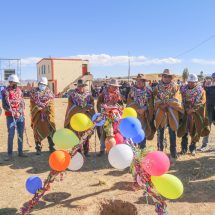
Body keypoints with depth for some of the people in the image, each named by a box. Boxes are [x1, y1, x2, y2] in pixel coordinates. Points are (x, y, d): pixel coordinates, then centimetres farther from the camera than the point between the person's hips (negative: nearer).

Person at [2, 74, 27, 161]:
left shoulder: (19, 90, 10)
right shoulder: (5, 91, -3)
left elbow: (22, 103, 7)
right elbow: (4, 105, -8)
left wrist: (19, 112, -9)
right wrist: (14, 113, -16)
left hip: (21, 116, 4)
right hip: (11, 117, -4)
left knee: (20, 134, 9)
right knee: (11, 135, -5)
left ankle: (20, 152, 20)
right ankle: (9, 154, 4)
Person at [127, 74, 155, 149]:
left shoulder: (148, 90, 1)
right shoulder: (133, 89, 3)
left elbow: (150, 103, -1)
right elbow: (129, 102, -1)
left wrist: (144, 109, -12)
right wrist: (137, 109, -11)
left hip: (145, 114, 0)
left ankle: (142, 149, 17)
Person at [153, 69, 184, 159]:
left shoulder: (175, 87, 5)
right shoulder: (157, 87, 8)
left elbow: (176, 99, -6)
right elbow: (155, 99, 1)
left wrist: (166, 104, -16)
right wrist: (161, 105, -16)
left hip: (172, 112, -1)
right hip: (160, 112, 1)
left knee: (172, 132, 4)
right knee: (160, 132, 6)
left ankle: (173, 151, 13)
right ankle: (160, 150, 17)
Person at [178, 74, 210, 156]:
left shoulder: (200, 90, 0)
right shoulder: (183, 88, 6)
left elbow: (201, 102, -7)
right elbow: (181, 100, 3)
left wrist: (193, 109, -16)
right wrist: (186, 108, -10)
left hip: (197, 114, -1)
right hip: (185, 112, 1)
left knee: (195, 131, 6)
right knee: (184, 130, 1)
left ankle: (193, 148, 21)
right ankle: (184, 148, 12)